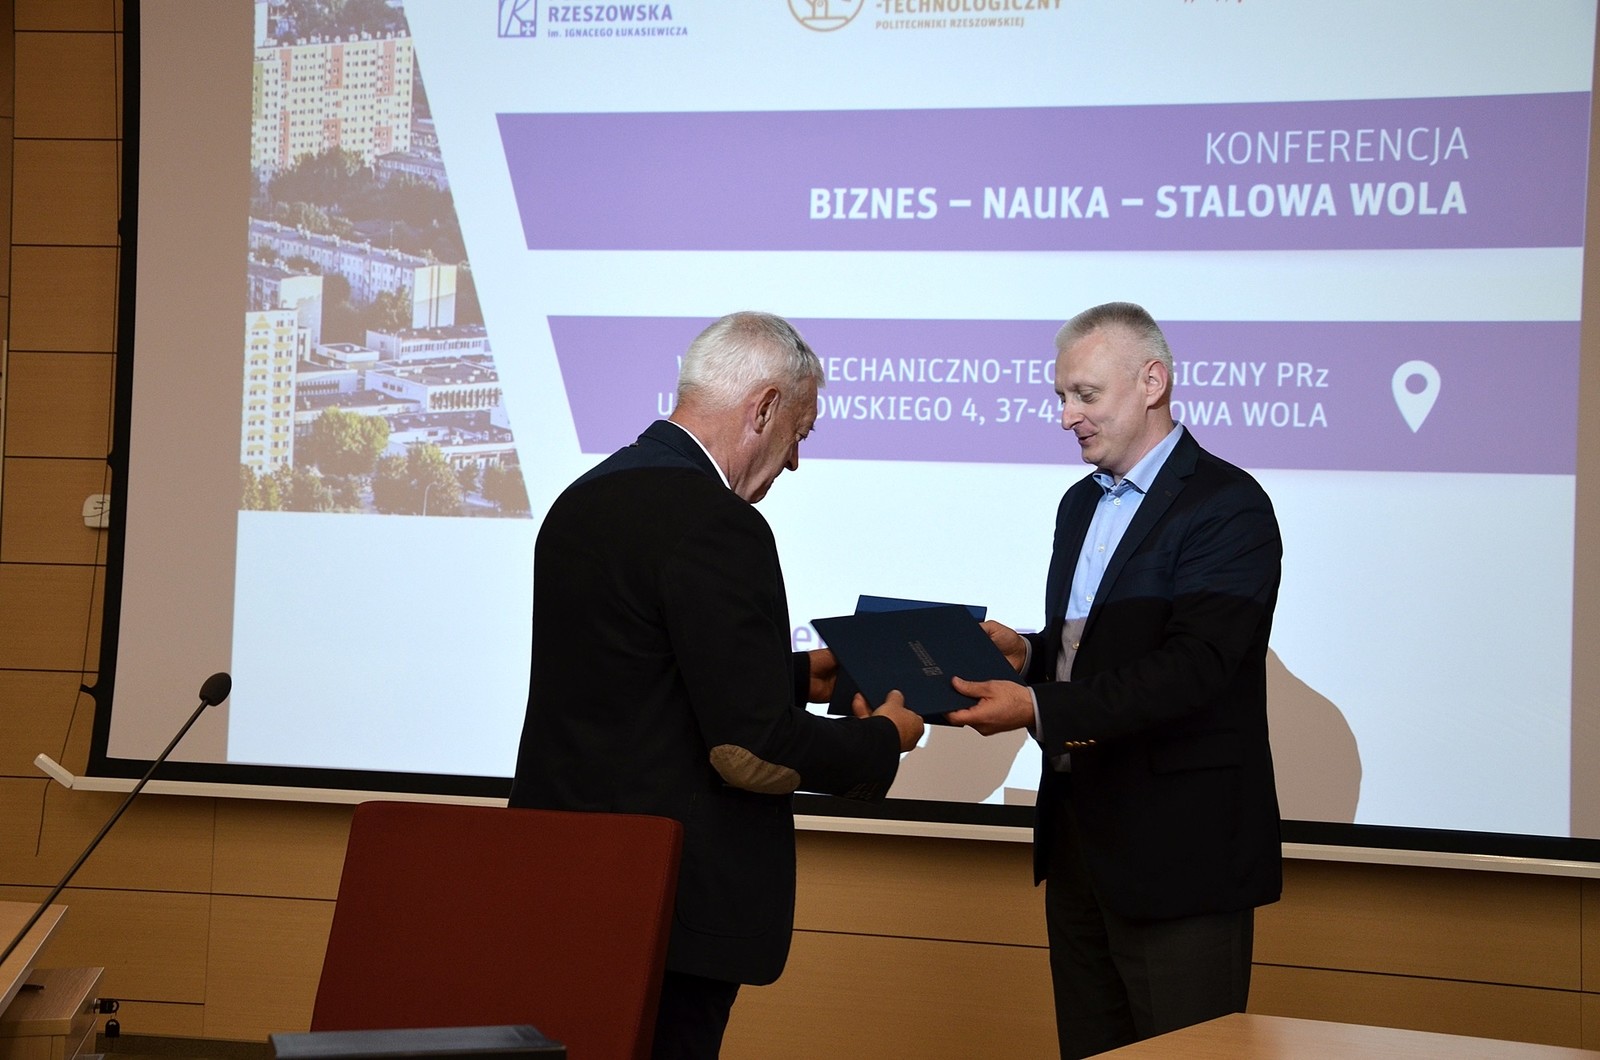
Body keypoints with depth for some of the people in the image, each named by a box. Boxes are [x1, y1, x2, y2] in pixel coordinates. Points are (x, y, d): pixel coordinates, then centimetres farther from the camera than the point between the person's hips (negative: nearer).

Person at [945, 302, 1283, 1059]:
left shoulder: (1227, 507, -12)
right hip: (1080, 835, 8)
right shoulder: (1082, 505, 16)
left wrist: (1039, 709, -30)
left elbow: (1192, 666, -23)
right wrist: (1025, 654, -1)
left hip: (1179, 851, -8)